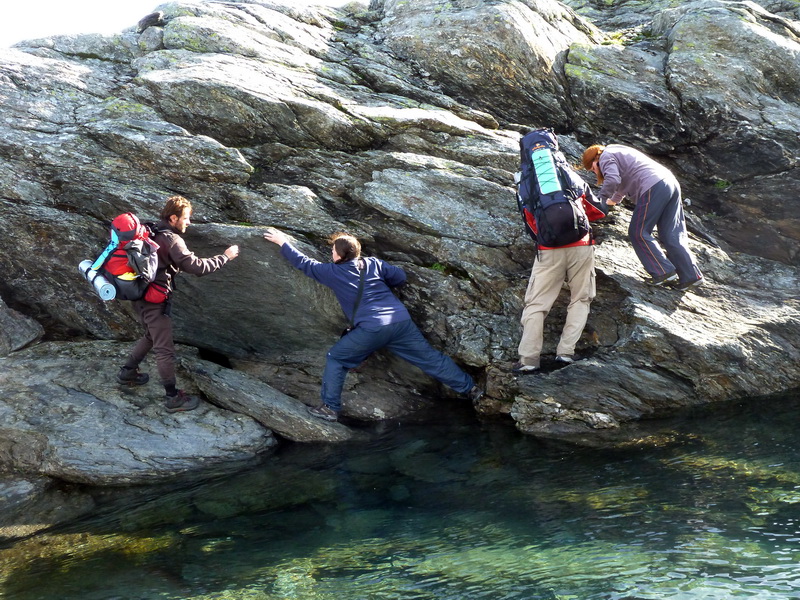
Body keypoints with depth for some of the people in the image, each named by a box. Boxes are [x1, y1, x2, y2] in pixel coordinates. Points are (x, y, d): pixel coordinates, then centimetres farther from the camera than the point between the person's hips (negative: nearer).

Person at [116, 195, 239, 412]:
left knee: (151, 336, 29)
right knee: (165, 349, -1)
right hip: (155, 301, -9)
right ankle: (173, 397, 7)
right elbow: (197, 267, -24)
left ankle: (127, 372, 40)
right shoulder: (171, 240, -20)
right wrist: (225, 257, -15)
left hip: (141, 296, 9)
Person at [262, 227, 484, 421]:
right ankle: (470, 388, 17)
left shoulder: (333, 272, 7)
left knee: (335, 359, 11)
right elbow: (400, 276, 13)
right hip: (402, 321, 4)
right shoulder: (373, 263, 15)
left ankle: (330, 408, 8)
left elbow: (304, 263, 18)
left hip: (372, 328, -4)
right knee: (430, 358, 13)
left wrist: (282, 242, 31)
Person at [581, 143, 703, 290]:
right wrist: (612, 200, 64)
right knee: (672, 235, 8)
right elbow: (621, 187, 50)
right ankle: (690, 275, 5)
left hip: (653, 188, -9)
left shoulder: (606, 157, 6)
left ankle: (663, 272, -5)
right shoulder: (619, 152, 35)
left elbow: (613, 180, -15)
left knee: (638, 233, -2)